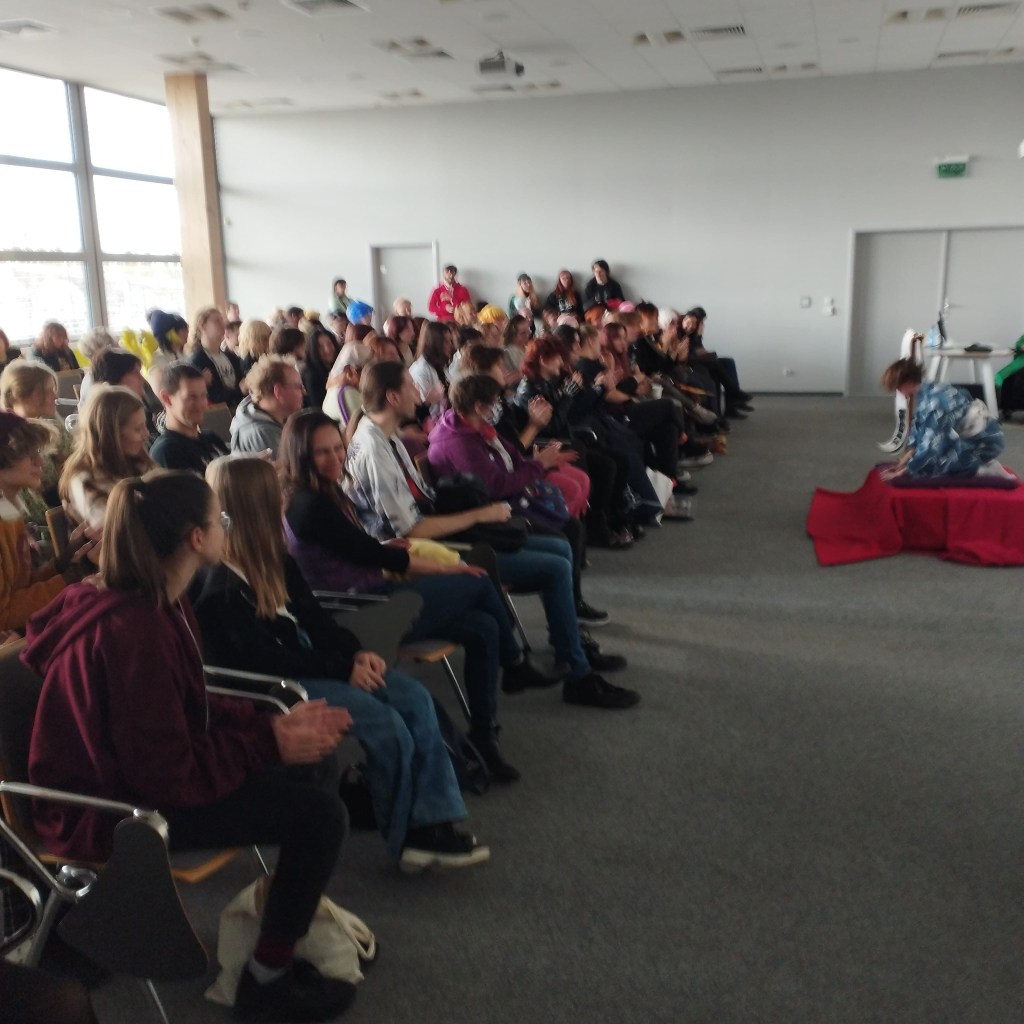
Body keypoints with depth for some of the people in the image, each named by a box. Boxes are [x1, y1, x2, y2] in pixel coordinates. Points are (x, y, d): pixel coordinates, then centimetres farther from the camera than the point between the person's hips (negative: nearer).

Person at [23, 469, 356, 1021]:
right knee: (320, 813, -16)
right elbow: (169, 774, -28)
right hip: (114, 808, -9)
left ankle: (289, 899, 22)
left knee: (317, 763, 6)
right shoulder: (134, 632, -30)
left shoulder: (150, 603, 0)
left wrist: (275, 724, -6)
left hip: (138, 771, 10)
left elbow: (194, 709, 6)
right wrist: (271, 743, -19)